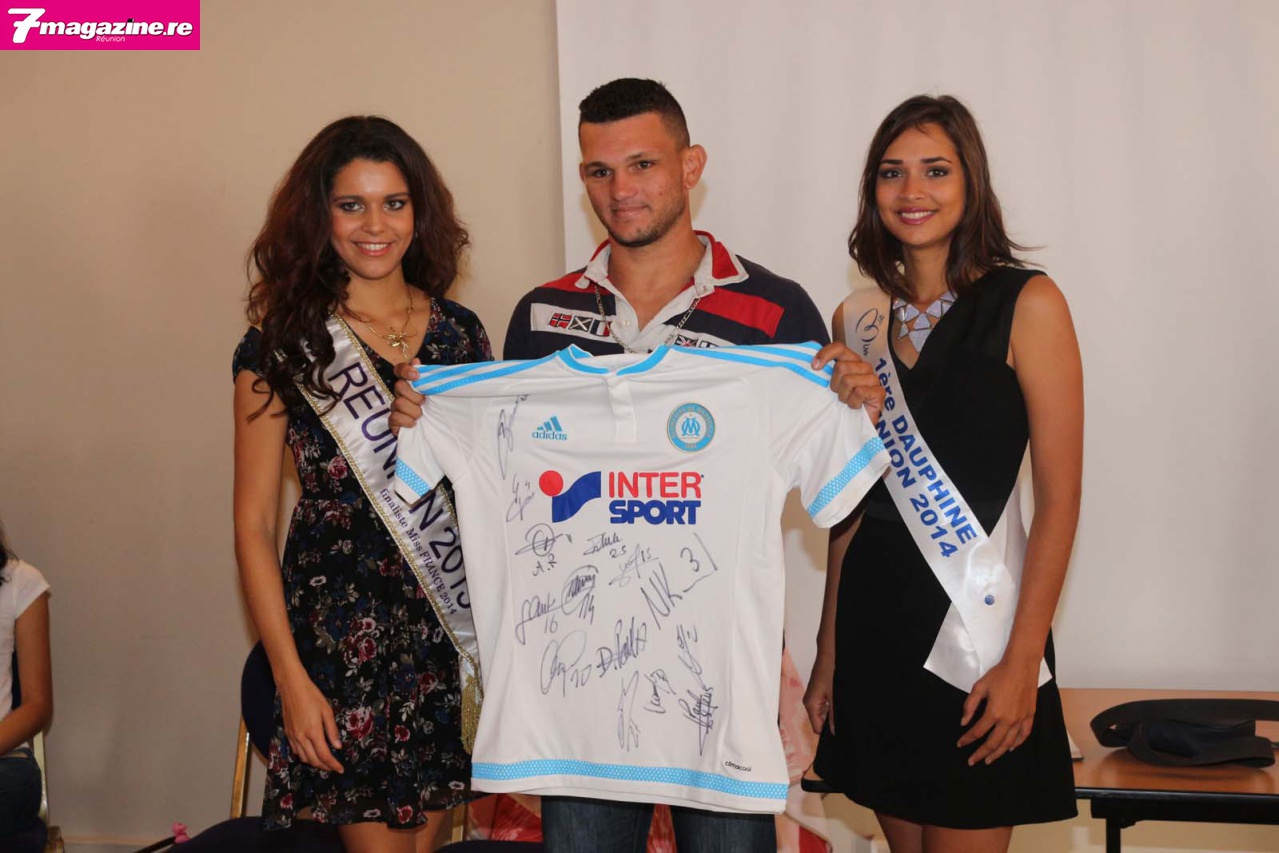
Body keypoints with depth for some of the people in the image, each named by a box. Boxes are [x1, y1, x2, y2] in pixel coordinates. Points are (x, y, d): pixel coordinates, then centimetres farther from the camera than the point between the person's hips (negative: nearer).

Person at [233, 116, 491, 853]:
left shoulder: (460, 331, 5)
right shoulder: (285, 341, -5)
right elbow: (254, 523, -5)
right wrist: (291, 676, -9)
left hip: (453, 618, 3)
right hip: (345, 625, -3)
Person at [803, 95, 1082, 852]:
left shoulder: (1026, 304, -6)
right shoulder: (859, 319, 7)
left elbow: (1060, 499, -9)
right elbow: (851, 501, 12)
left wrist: (1022, 660, -14)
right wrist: (829, 649, 11)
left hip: (975, 622, -4)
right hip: (874, 619, 5)